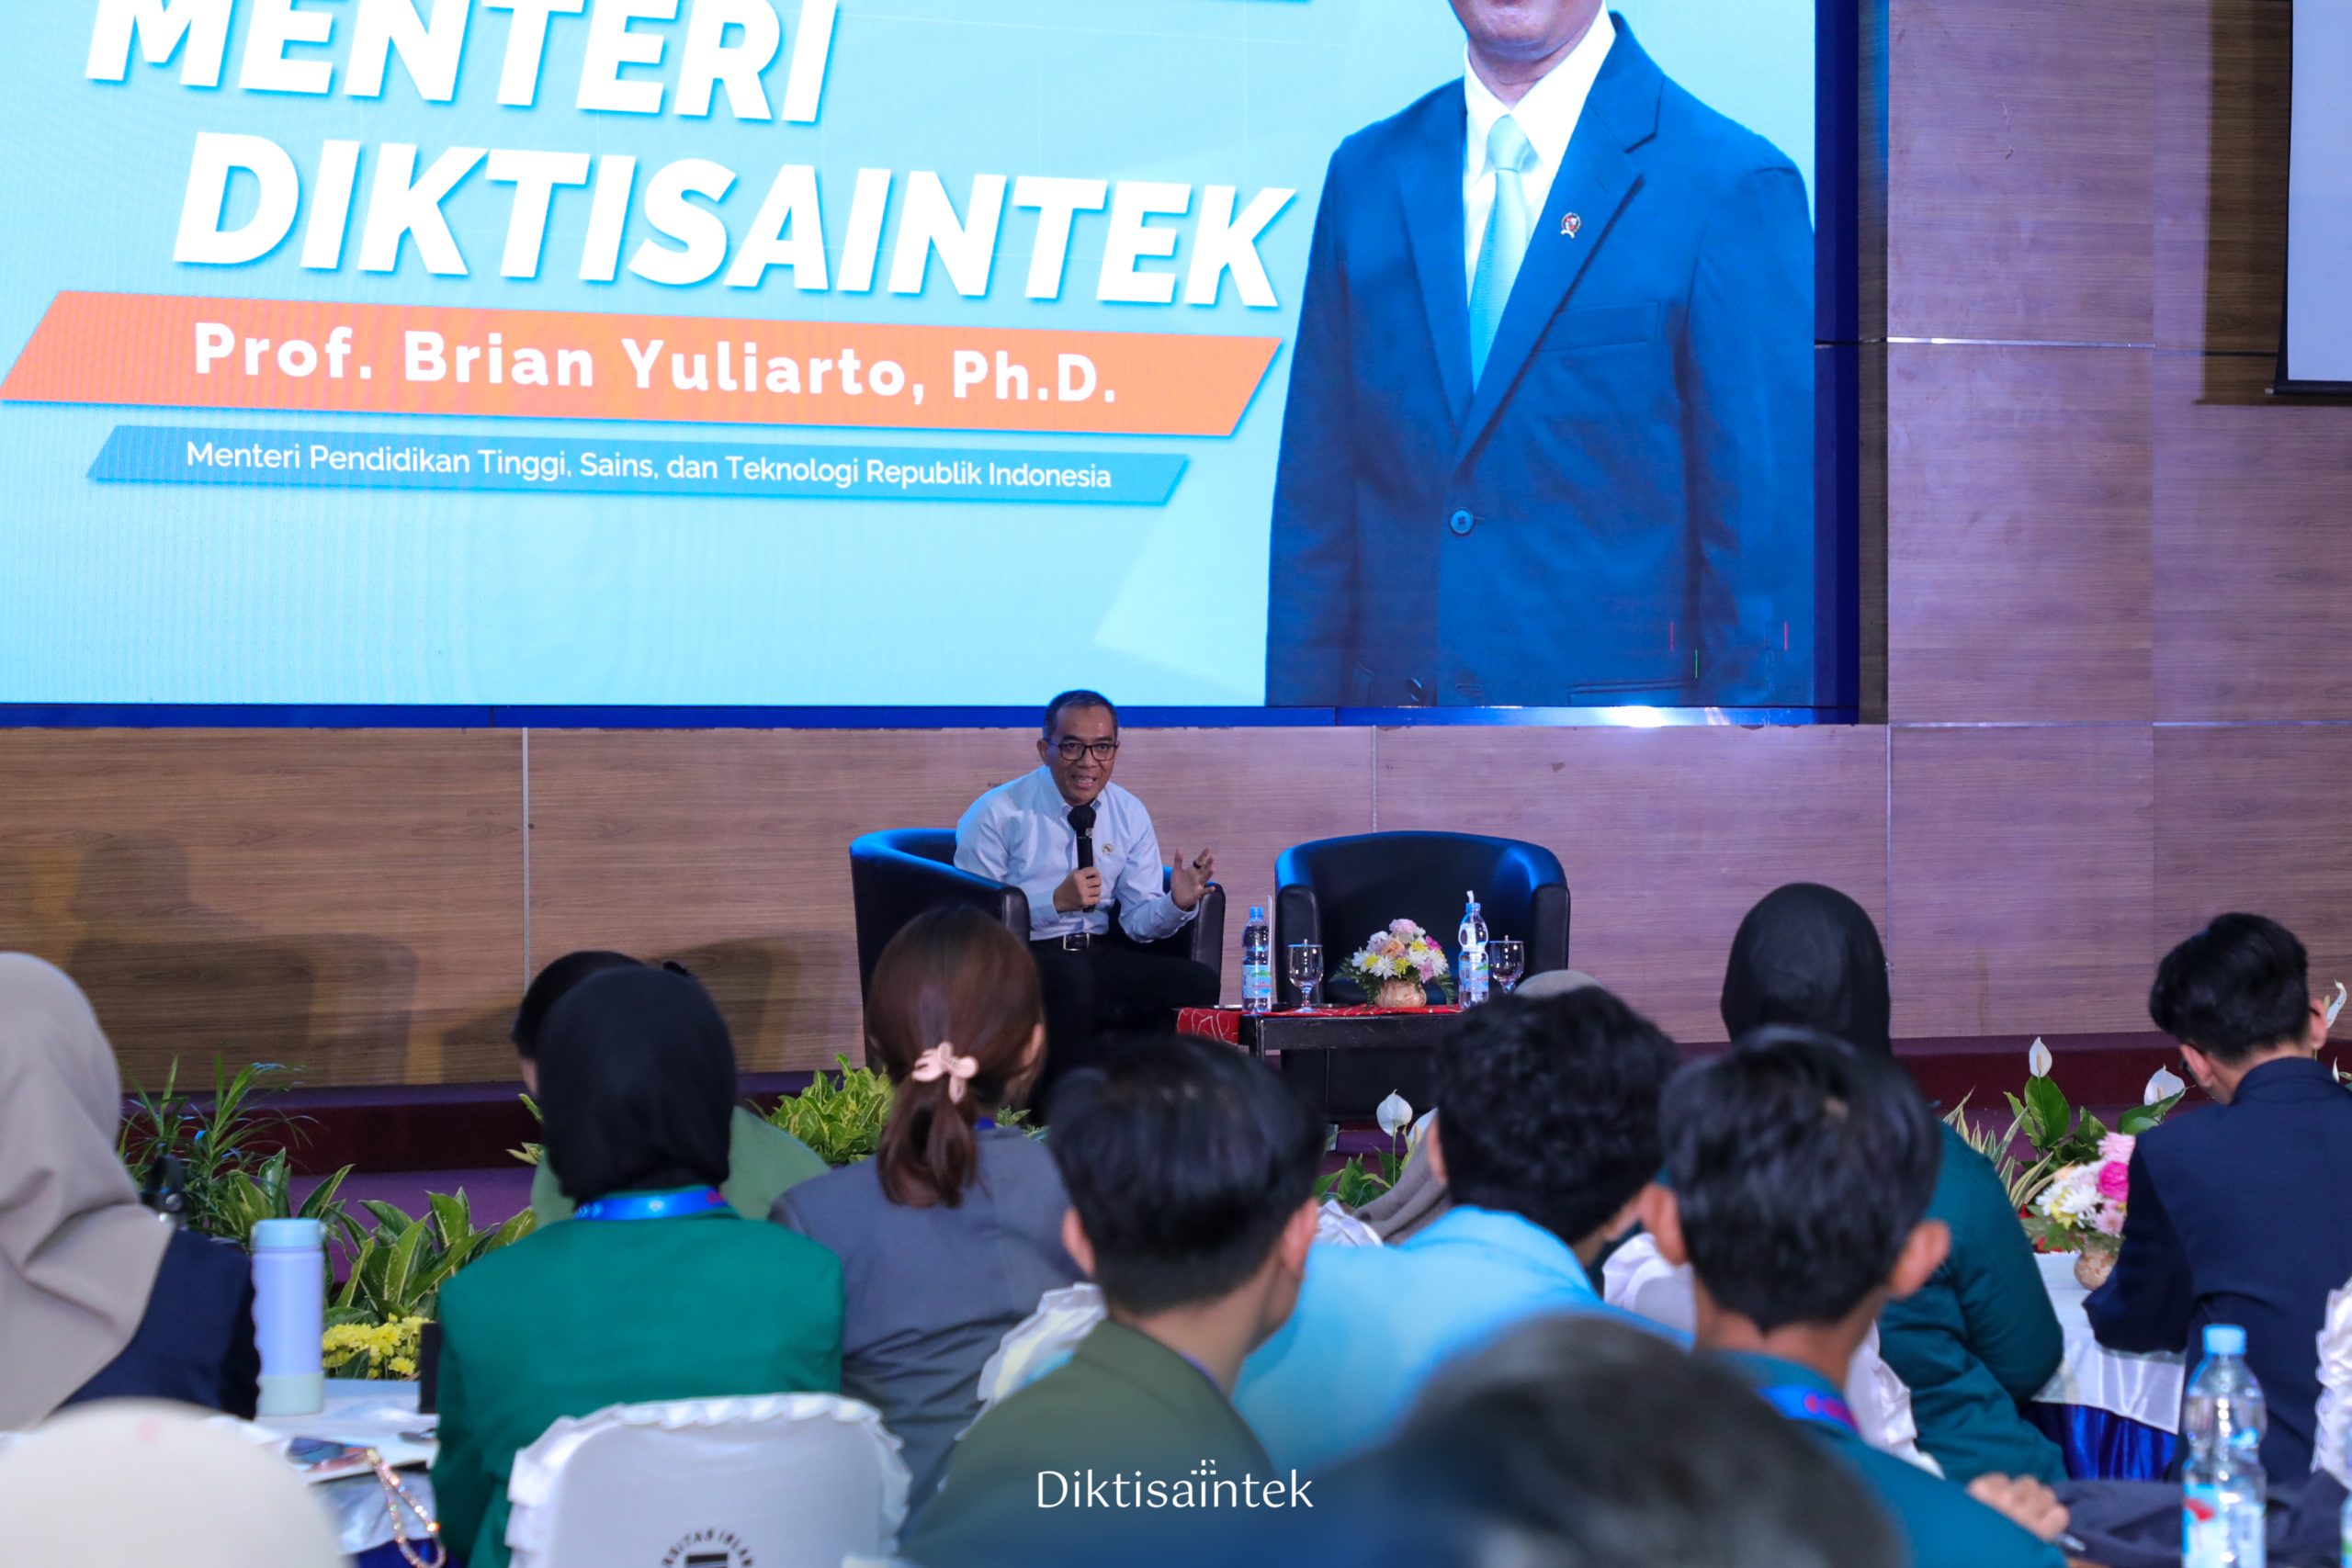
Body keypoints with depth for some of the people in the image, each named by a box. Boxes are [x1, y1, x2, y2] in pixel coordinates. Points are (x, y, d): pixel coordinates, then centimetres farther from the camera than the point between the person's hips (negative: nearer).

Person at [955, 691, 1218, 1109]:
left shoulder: (1130, 816, 9)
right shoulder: (997, 815, -7)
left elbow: (1138, 920, 7)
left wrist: (1178, 903, -15)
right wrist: (1057, 901, -22)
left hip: (1100, 955, 5)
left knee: (1199, 984, -18)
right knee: (1074, 980, -38)